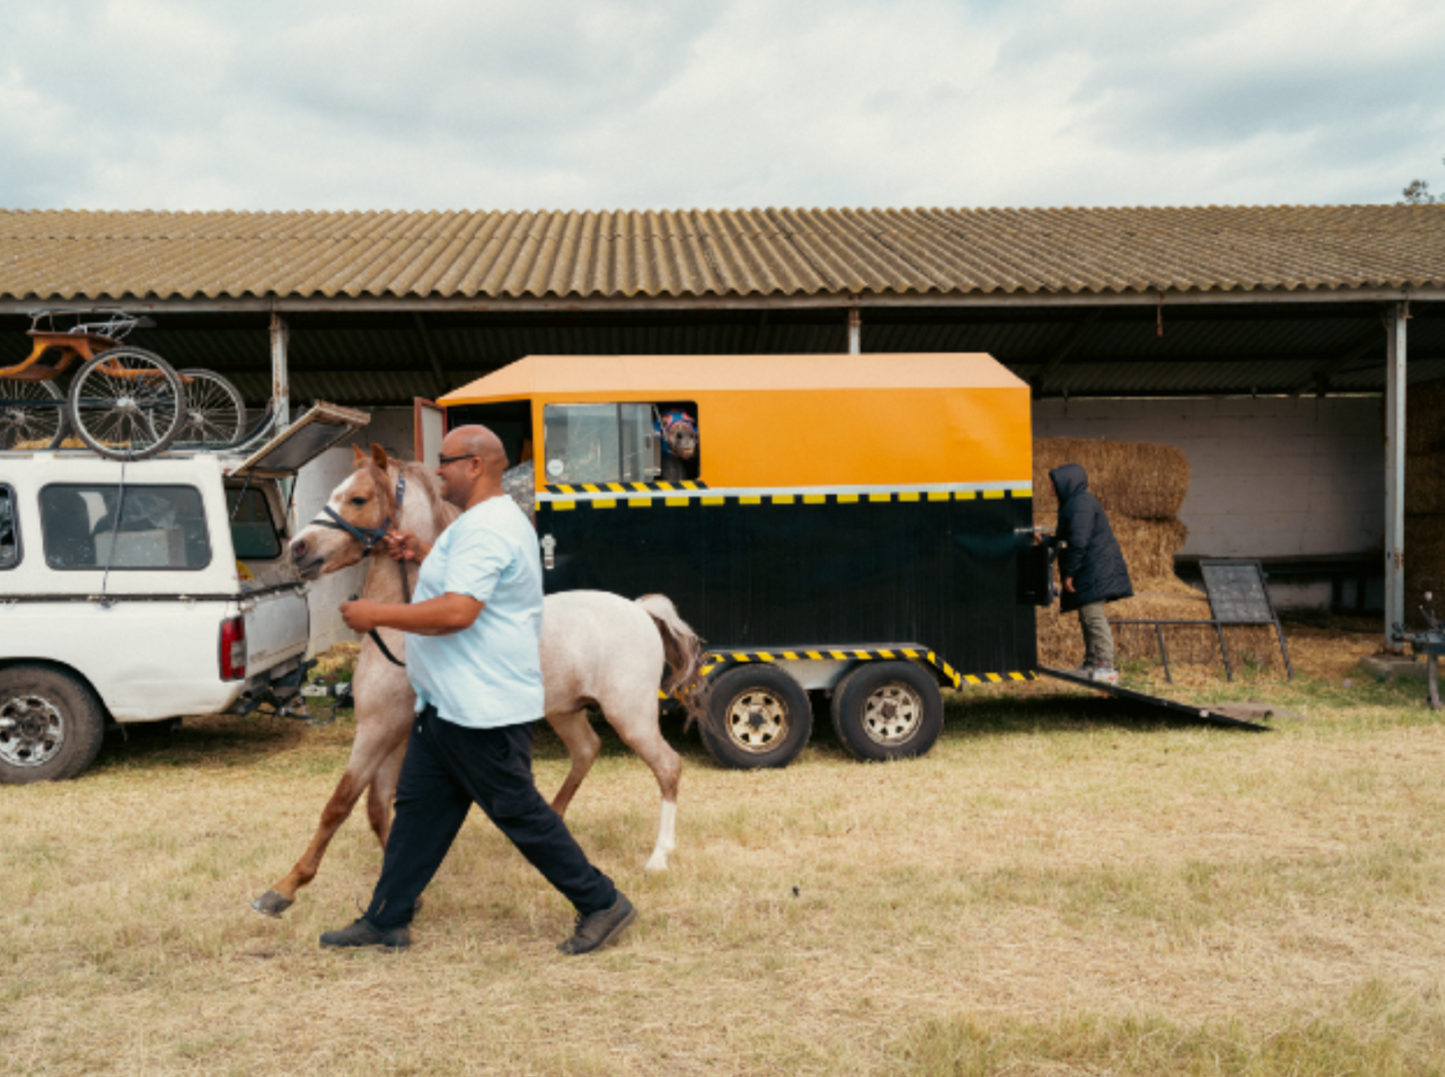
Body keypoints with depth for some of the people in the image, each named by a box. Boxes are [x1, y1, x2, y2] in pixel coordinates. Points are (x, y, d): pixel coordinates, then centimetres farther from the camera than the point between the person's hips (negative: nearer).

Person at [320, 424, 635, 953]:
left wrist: (377, 614, -23)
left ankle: (602, 905, 11)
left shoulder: (485, 529, -21)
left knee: (518, 812, -2)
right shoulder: (486, 521, 15)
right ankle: (385, 921, 23)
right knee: (418, 805, 14)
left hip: (483, 710, -11)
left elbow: (457, 611, -32)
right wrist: (423, 552, 19)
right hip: (449, 704, 11)